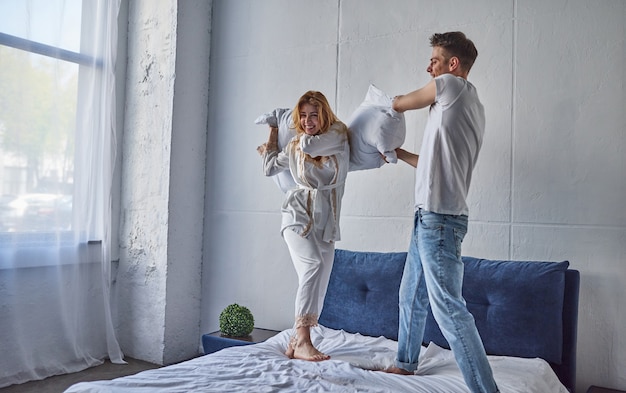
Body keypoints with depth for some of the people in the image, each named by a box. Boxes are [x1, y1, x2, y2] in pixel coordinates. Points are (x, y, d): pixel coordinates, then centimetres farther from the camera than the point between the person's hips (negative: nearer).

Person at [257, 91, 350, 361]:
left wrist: (303, 137, 5)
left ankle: (296, 343, 10)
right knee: (315, 264, -27)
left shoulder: (338, 134, 2)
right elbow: (270, 168, 20)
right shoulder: (294, 146, 7)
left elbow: (310, 145, -17)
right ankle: (303, 341, -30)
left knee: (318, 284, -1)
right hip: (299, 215, -2)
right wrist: (273, 132, 27)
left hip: (325, 222, 2)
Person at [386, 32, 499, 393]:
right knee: (411, 296, 19)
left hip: (439, 218, -10)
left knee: (448, 308, -10)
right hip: (430, 216, 10)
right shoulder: (470, 106, 19)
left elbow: (400, 104, 6)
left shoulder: (454, 86, -7)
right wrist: (397, 152, 30)